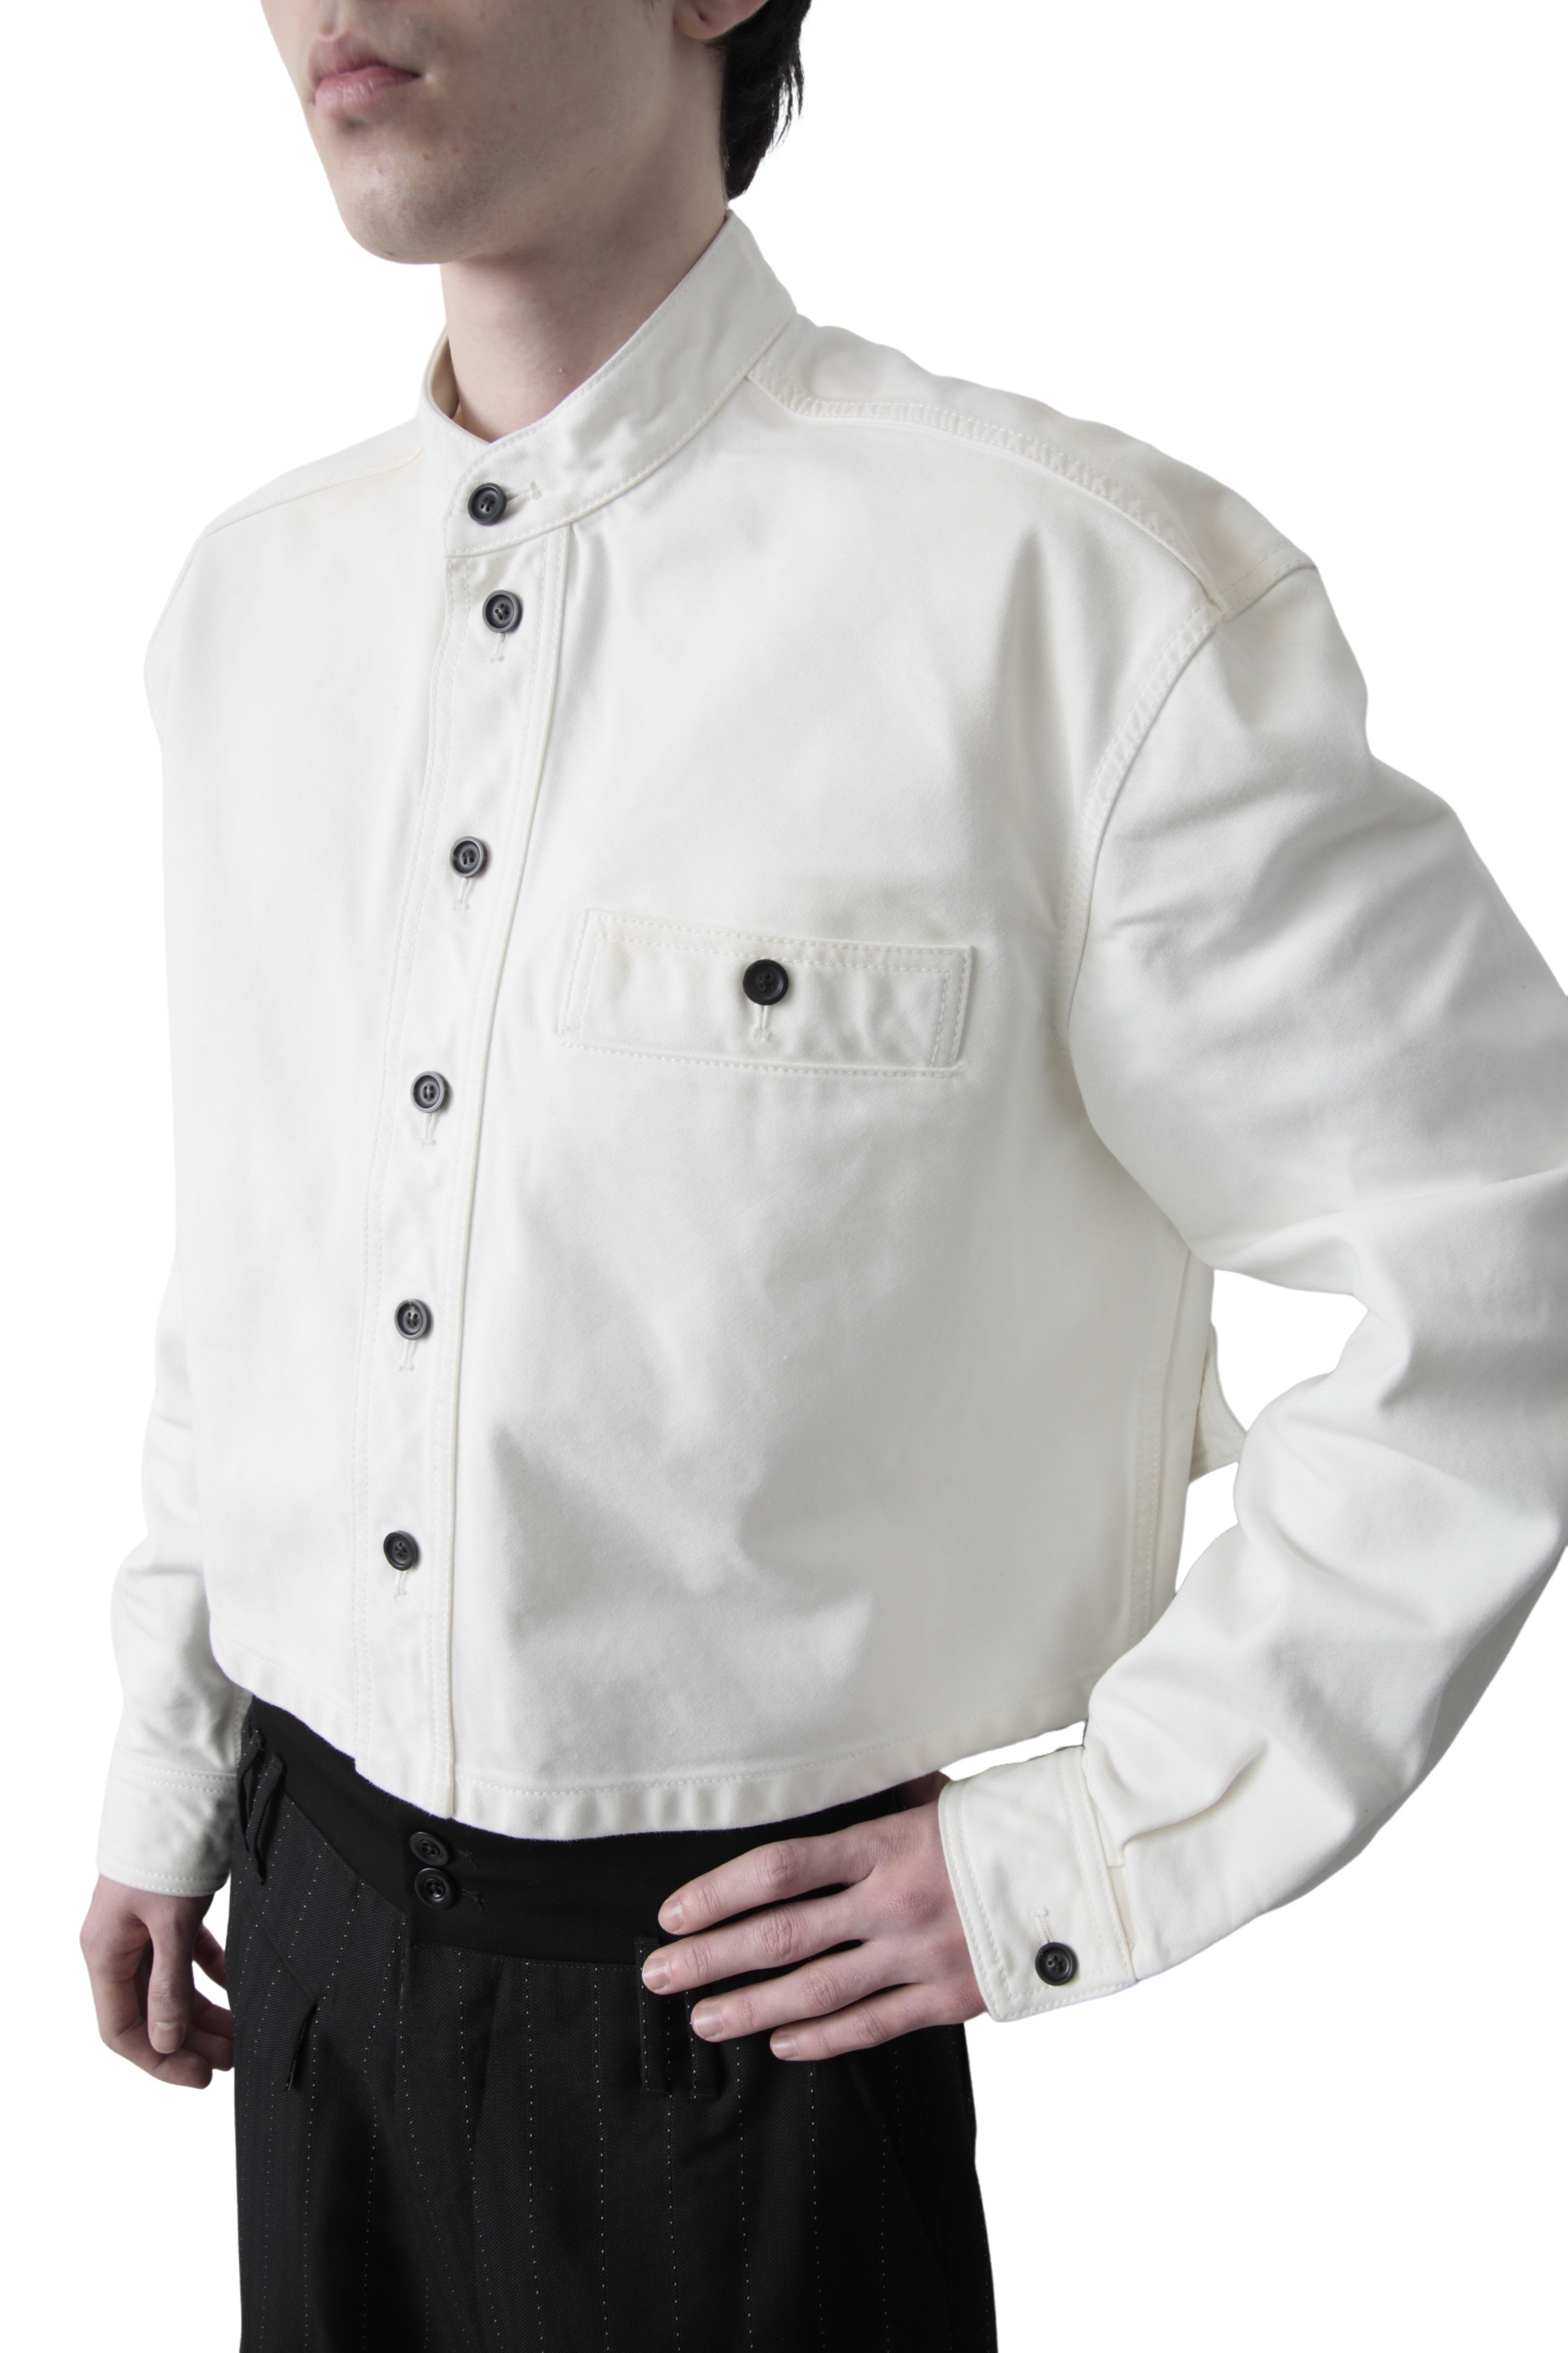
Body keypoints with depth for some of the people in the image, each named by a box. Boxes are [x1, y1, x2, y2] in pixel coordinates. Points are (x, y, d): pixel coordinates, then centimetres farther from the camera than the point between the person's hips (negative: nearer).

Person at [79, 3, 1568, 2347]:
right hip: (314, 1914, 5)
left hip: (757, 1993, -5)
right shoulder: (246, 600, 1)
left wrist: (1111, 1854, -11)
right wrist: (164, 1783, 15)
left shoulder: (1077, 584, -19)